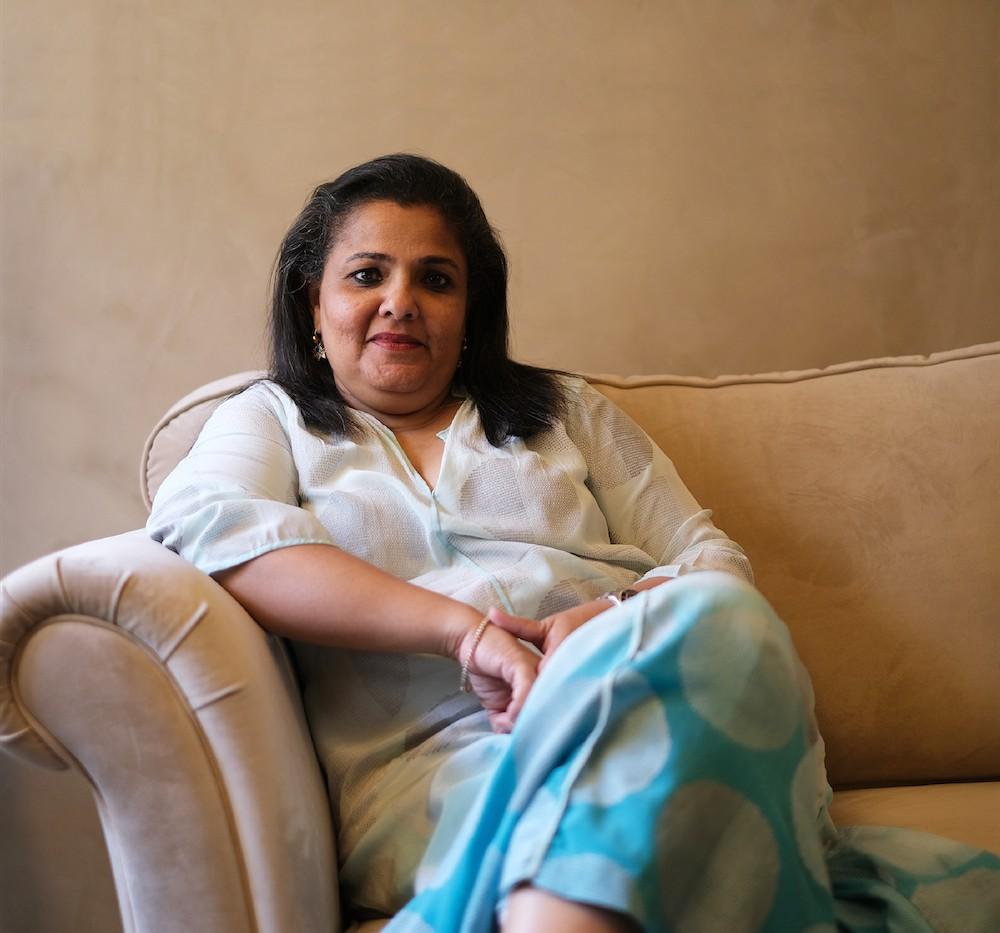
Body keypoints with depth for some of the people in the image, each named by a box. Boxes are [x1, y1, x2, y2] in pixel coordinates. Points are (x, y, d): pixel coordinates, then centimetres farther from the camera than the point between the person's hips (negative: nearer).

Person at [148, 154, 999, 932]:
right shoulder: (273, 421, 20)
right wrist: (460, 625, -16)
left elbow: (715, 563, 18)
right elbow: (197, 523, -4)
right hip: (432, 760, -4)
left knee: (709, 616, -34)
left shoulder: (566, 413, 27)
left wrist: (621, 617, -9)